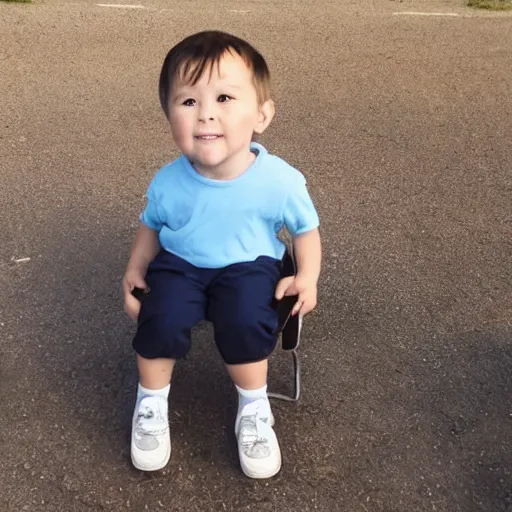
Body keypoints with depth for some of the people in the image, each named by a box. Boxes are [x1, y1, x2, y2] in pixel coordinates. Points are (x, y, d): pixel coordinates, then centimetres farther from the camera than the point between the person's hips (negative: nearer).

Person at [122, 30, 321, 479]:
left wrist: (307, 278, -15)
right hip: (180, 264, 2)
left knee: (245, 321, -30)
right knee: (162, 318, -26)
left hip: (248, 266, -1)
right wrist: (135, 269, -3)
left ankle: (254, 409, -1)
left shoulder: (280, 181, -20)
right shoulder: (168, 183, -15)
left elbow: (306, 229, -2)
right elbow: (151, 227, 8)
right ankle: (151, 403, 4)